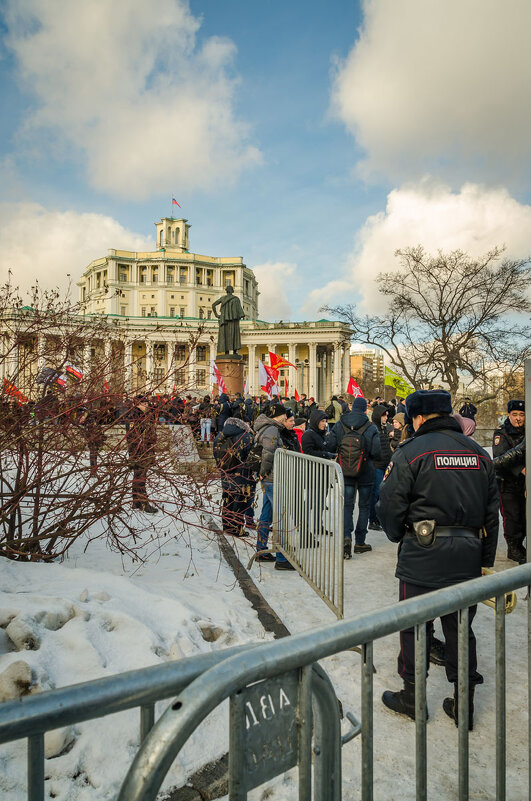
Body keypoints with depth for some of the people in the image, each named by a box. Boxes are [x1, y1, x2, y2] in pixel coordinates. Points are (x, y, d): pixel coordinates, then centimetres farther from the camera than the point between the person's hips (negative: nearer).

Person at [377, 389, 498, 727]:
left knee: (414, 625, 11)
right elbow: (492, 511, 10)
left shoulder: (411, 452, -11)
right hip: (469, 553, 6)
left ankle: (412, 696, 26)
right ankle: (464, 703, 30)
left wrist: (398, 537, 8)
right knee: (460, 627, 17)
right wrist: (486, 559, 16)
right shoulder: (479, 453, 7)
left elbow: (390, 505, -12)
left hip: (424, 553, -5)